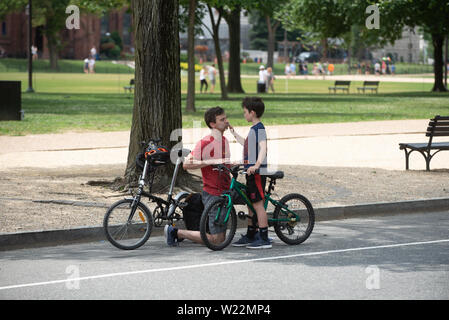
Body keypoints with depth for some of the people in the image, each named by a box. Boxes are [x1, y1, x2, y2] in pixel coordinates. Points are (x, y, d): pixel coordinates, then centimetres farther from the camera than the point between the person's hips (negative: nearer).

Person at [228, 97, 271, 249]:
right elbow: (246, 144, 35)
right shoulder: (254, 129, 17)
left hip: (257, 173, -10)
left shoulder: (259, 128, -14)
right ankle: (250, 236, 24)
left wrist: (257, 165, -41)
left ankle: (264, 239, -7)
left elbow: (263, 147, -28)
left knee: (258, 204, -9)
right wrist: (233, 133, 37)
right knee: (251, 204, 15)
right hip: (251, 172, 10)